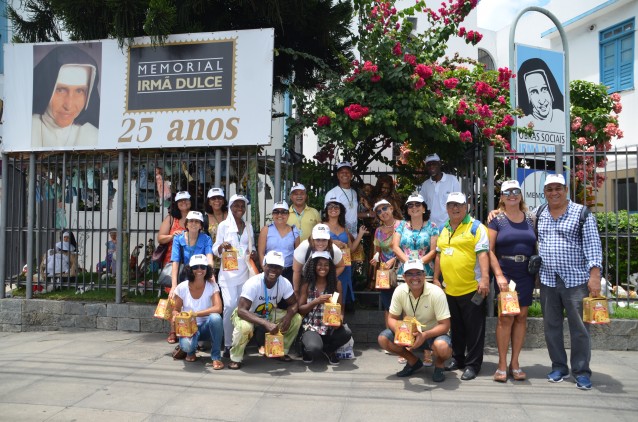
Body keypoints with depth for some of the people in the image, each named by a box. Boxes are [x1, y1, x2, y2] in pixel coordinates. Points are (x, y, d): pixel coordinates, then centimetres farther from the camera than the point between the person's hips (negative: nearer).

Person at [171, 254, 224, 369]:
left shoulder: (212, 286, -10)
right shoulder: (182, 287, -8)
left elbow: (218, 308, -24)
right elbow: (175, 310, 2)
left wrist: (195, 314, -31)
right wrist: (176, 316, -22)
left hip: (207, 327, 0)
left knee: (215, 317, -35)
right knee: (187, 345, -35)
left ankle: (216, 357, -17)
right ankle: (190, 351, 8)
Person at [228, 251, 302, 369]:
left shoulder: (285, 283, -18)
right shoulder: (253, 283, -32)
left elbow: (293, 303, -9)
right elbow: (241, 310, -38)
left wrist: (288, 316, -34)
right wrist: (266, 323, -49)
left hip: (269, 314, 5)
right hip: (248, 315, -5)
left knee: (296, 318, -15)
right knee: (244, 327, -38)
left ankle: (281, 351, 6)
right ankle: (235, 358, -10)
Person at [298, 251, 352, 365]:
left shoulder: (336, 283, 3)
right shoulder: (307, 284, 0)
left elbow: (341, 307, 4)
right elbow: (300, 309, -1)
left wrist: (340, 318, -20)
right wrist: (317, 301, -17)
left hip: (331, 327, 2)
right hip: (311, 327, -2)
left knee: (346, 333, -30)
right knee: (314, 349, -34)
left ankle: (327, 350, 4)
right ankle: (308, 350, 9)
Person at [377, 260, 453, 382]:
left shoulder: (436, 293, -24)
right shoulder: (400, 291, -14)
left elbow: (444, 325, -23)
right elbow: (392, 318, -7)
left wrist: (424, 335, -39)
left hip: (433, 333, -4)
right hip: (410, 333, 4)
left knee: (442, 347, -38)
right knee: (383, 339, -19)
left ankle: (439, 365, 1)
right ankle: (413, 361, 8)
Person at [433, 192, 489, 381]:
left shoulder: (476, 227, -6)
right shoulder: (444, 230, 14)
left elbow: (483, 253, -14)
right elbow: (439, 255, 19)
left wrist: (484, 278, -23)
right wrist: (436, 278, 15)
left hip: (472, 289, -6)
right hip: (449, 288, 6)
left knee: (474, 328, 2)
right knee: (456, 328, 17)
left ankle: (472, 364, 13)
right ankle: (457, 359, 31)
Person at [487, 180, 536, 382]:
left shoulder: (529, 219, 10)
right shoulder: (497, 219, 0)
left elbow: (536, 246, 15)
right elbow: (490, 250, -4)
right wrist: (498, 275, -13)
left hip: (526, 275, 4)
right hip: (505, 274, -3)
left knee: (521, 317, 6)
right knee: (506, 317, -6)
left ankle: (515, 363, 16)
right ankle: (502, 364, 4)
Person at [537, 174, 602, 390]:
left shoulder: (581, 213, -2)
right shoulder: (538, 215, 9)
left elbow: (593, 245, -8)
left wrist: (595, 274, -16)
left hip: (576, 281, -4)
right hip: (548, 281, 4)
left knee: (579, 329, 1)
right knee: (551, 327, 10)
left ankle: (581, 372, 13)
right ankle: (559, 367, 23)